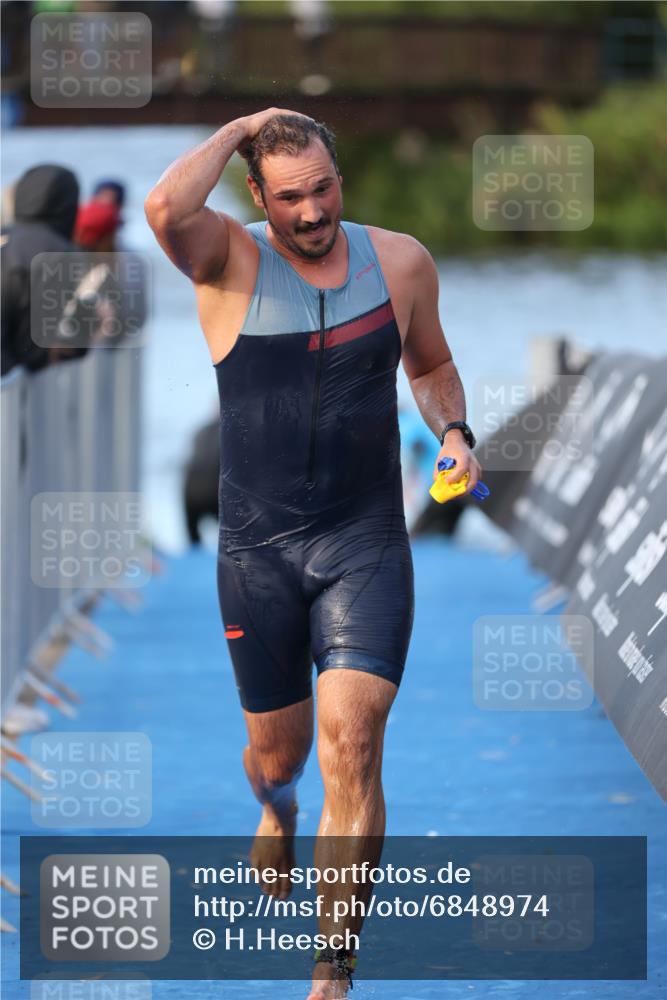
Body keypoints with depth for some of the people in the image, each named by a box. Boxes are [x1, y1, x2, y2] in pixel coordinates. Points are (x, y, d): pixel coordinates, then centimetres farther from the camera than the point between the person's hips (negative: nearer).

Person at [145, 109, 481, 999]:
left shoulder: (400, 261, 2)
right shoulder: (231, 260, -7)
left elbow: (431, 365, 20)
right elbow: (165, 208, -30)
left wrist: (453, 431, 0)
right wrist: (241, 130, -17)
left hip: (366, 546, 0)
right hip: (257, 551, 0)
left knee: (351, 743, -17)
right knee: (277, 754, 15)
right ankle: (277, 810, 55)